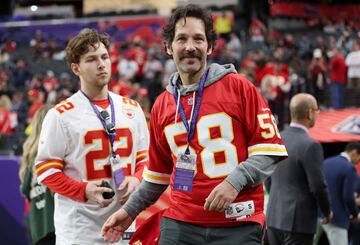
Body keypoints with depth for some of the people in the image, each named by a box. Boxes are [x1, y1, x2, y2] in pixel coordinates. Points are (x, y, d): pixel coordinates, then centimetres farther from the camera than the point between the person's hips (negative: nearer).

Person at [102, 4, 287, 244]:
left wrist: (235, 181, -16)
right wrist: (130, 210, 21)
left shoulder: (238, 86, -1)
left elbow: (269, 149, -4)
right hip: (180, 225, 3)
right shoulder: (161, 105, 12)